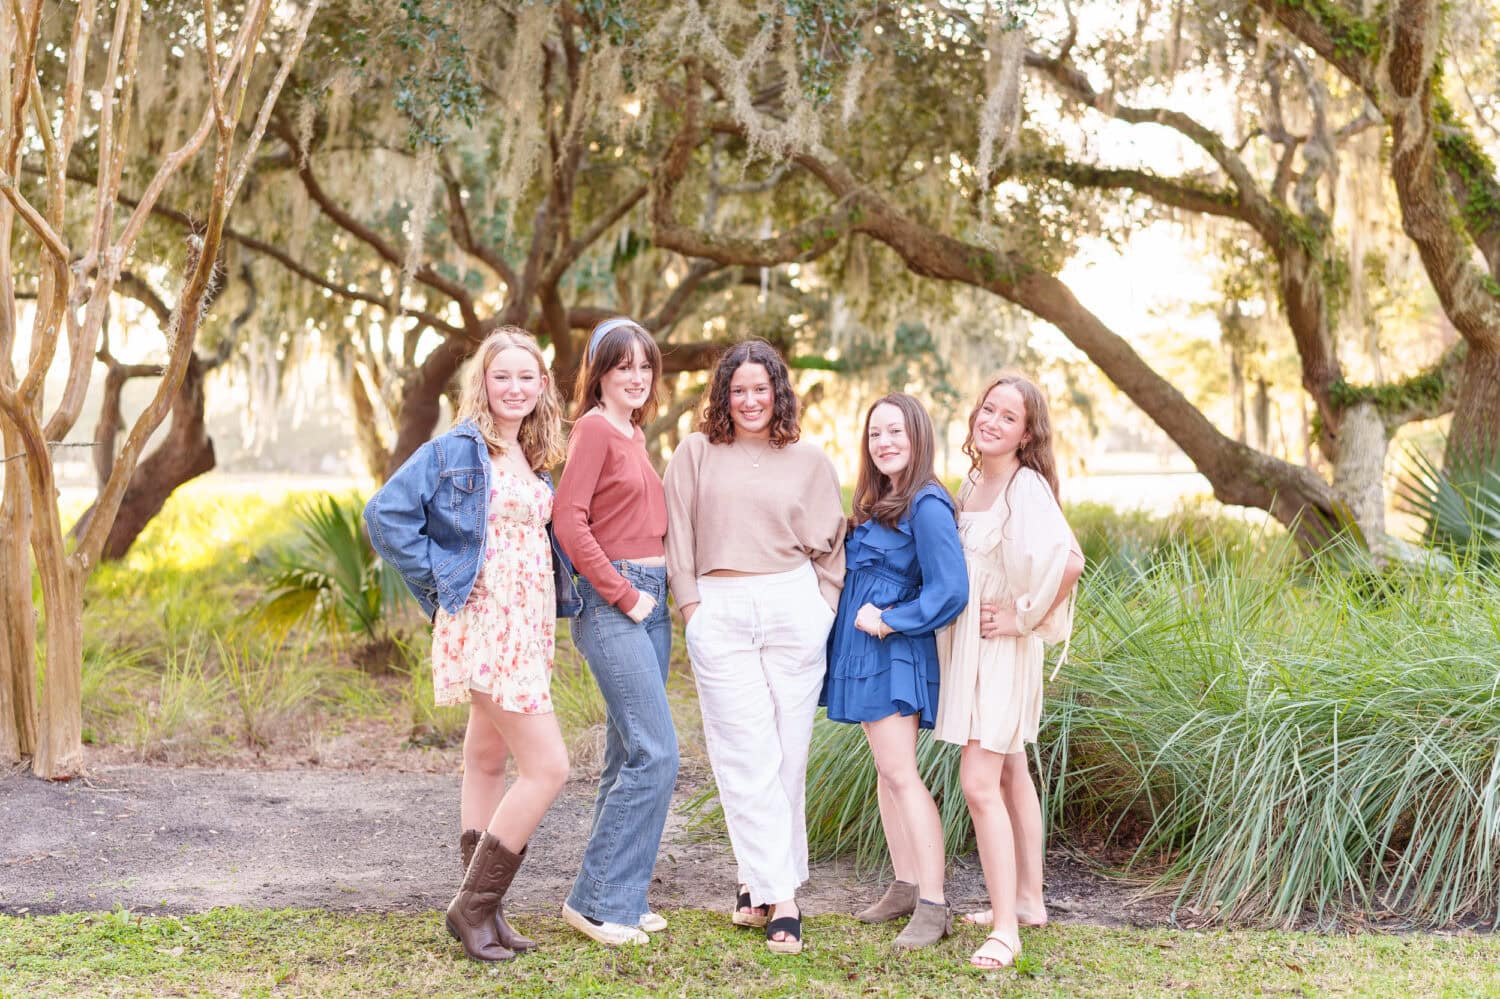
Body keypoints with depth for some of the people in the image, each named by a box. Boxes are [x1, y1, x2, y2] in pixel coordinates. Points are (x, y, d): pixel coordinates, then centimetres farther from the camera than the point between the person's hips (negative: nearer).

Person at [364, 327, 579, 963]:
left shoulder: (534, 461, 13)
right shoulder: (456, 449, -10)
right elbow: (386, 514, -13)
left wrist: (558, 600, 11)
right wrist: (437, 582, -10)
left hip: (528, 625, 8)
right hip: (485, 628, -8)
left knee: (488, 761, 14)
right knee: (547, 768, -12)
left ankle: (483, 913, 22)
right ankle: (473, 907, 0)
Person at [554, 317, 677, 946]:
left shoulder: (634, 433, 17)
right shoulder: (594, 428, -9)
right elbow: (569, 520, -17)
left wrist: (658, 592, 9)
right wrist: (623, 595, -14)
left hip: (648, 600, 9)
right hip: (612, 602, -9)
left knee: (630, 754, 11)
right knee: (656, 752, -12)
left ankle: (617, 898, 18)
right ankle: (596, 900, -3)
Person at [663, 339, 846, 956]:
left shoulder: (809, 463, 11)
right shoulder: (696, 454, 10)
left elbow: (830, 546, 15)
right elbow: (678, 537, 8)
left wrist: (823, 606, 5)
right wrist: (690, 605, 1)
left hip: (793, 608, 1)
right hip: (718, 615, -1)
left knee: (787, 755, 0)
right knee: (749, 756, -6)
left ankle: (759, 881, 11)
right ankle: (780, 895, -4)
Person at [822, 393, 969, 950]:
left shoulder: (926, 507, -15)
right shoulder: (876, 503, 14)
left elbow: (950, 592, -21)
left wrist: (887, 622, -16)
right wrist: (860, 618, 6)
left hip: (895, 654, -9)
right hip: (865, 655, 9)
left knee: (900, 773, -11)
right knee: (886, 772, 13)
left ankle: (933, 906, -10)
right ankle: (905, 887, 21)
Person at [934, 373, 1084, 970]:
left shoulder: (1027, 488, -18)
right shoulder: (972, 481, 7)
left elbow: (1068, 561, -32)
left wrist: (1026, 616, -20)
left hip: (1002, 647, -9)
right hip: (967, 645, 9)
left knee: (979, 783, -14)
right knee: (1010, 773, 17)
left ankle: (1005, 930, -9)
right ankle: (1028, 901, 29)